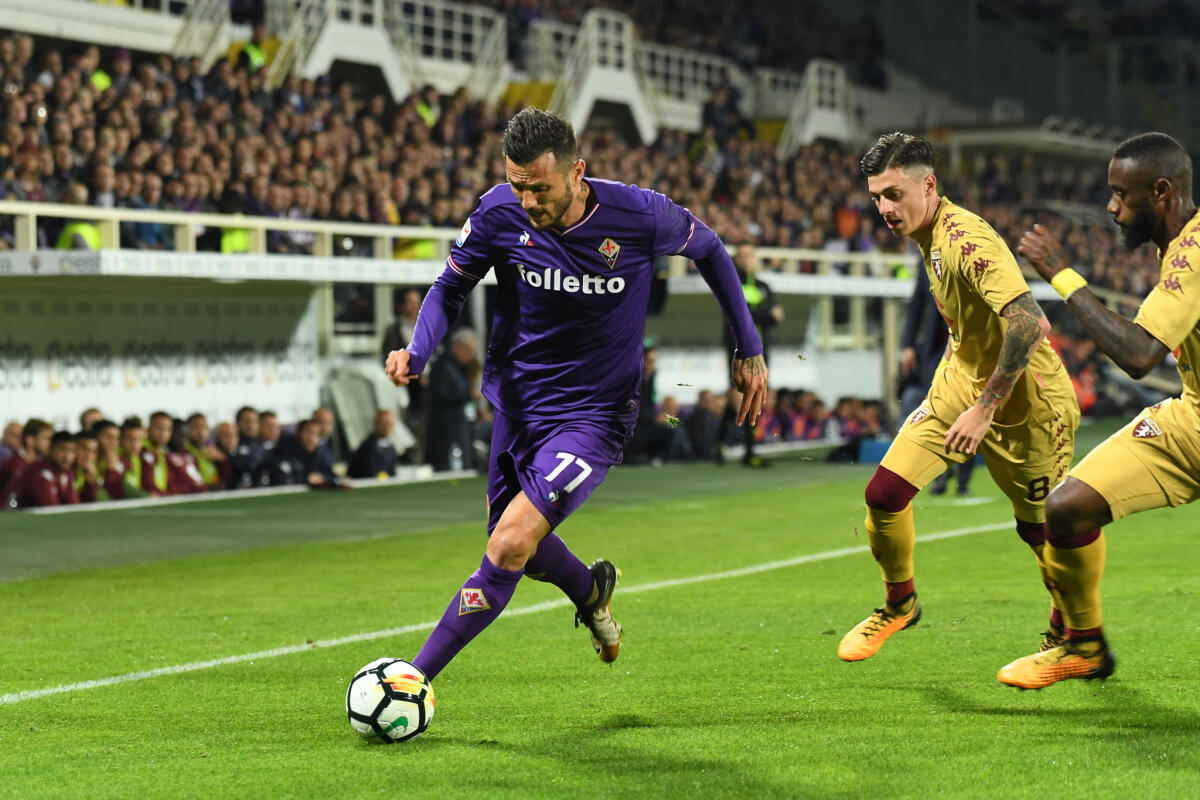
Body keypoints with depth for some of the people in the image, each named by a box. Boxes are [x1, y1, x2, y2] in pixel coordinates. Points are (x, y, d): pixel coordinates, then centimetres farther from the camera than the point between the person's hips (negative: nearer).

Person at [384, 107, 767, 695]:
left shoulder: (639, 216, -18)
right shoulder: (499, 213, -14)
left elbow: (708, 249, 3)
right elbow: (451, 288, 1)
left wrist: (750, 350, 6)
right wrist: (417, 351, -19)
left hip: (594, 418, -4)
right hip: (514, 405, 4)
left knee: (509, 546, -20)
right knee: (522, 552, 19)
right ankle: (591, 590, 53)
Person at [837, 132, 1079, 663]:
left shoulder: (968, 240, -27)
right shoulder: (931, 237, 2)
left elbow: (1030, 323, -36)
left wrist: (986, 407, -33)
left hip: (1021, 400, -8)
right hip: (961, 382, 8)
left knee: (1041, 530, 5)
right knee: (884, 494, -5)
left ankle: (1068, 636, 30)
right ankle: (900, 603, 19)